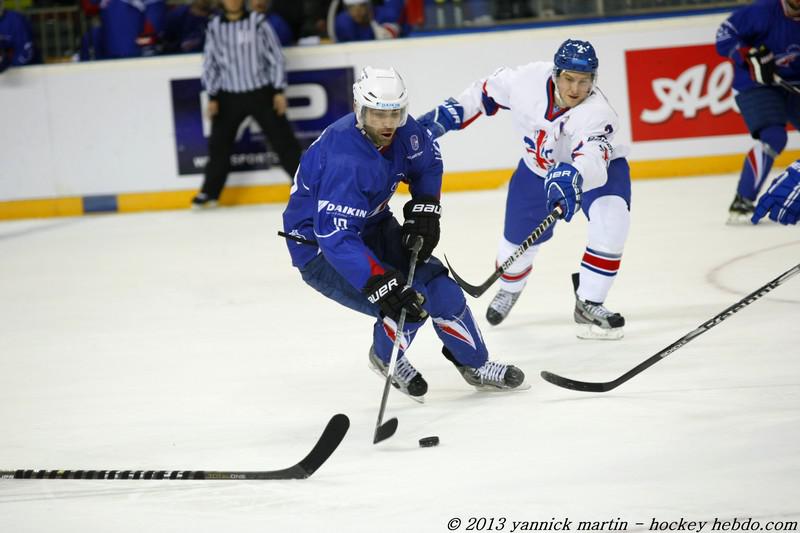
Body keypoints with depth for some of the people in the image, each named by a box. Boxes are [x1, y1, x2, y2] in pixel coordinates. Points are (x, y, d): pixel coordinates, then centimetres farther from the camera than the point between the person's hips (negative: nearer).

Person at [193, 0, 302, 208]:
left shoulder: (258, 22, -5)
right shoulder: (215, 27, 1)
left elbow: (276, 56, -2)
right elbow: (210, 64, 6)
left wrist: (279, 91, -6)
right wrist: (212, 97, 0)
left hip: (261, 93, -2)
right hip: (229, 96, 2)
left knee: (282, 138, 0)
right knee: (219, 143, 3)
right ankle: (209, 192, 14)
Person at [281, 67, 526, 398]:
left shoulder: (403, 131, -12)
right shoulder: (345, 160, -36)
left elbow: (428, 162, 12)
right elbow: (335, 237, -41)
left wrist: (424, 211, -2)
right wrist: (380, 284, -48)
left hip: (371, 227, 8)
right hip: (318, 247, -8)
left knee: (437, 284, 0)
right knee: (408, 305, -21)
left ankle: (475, 365, 20)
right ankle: (387, 358, 11)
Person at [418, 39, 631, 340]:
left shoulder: (597, 112, -38)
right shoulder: (529, 79, -28)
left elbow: (592, 160, -55)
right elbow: (489, 92, -7)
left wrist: (571, 179, -74)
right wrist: (449, 114, -10)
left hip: (599, 166, -3)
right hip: (538, 167, 3)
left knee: (611, 219, -31)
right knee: (518, 240, 9)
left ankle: (588, 305, -15)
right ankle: (509, 289, 47)